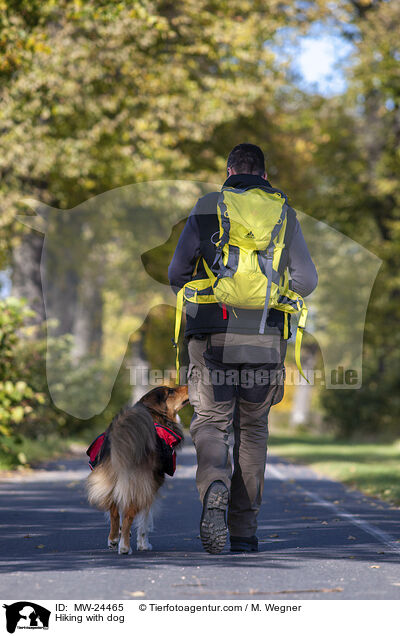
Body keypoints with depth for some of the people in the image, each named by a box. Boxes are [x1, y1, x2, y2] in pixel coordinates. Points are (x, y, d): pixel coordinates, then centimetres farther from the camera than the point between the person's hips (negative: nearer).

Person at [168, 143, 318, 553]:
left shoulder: (205, 209, 5)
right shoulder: (283, 213, 8)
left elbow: (177, 274, 3)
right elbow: (306, 280, 4)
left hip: (213, 338, -1)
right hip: (265, 342, 1)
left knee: (211, 424, 5)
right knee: (252, 429, 13)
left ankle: (214, 489, -27)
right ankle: (244, 531, 13)